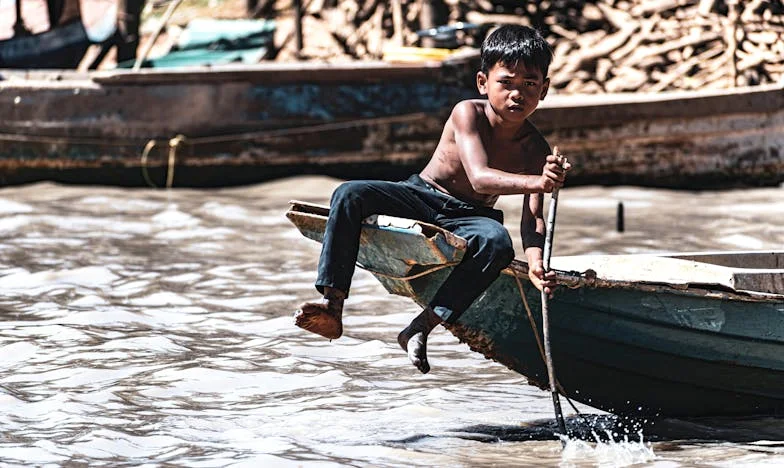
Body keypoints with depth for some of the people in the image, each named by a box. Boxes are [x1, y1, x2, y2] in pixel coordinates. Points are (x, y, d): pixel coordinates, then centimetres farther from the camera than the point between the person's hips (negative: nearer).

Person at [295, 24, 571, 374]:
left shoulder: (536, 150, -10)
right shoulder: (468, 113, -16)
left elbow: (532, 218, -17)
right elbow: (479, 177, -30)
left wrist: (536, 261, -40)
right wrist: (535, 182, -48)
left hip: (467, 218, 0)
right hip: (420, 197, 0)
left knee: (497, 241, -36)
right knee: (350, 195, -26)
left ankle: (423, 326, -35)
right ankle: (332, 303, -31)